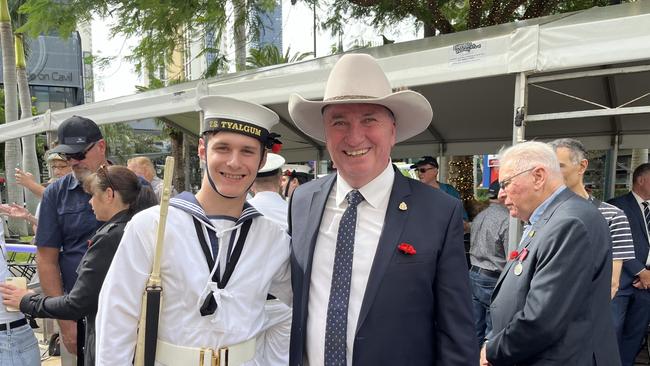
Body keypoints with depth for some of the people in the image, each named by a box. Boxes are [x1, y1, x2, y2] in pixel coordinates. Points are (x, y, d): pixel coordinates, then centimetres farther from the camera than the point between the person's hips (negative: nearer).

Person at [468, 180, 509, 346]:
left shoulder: (478, 217, 8)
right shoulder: (506, 220, -16)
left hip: (474, 275, 8)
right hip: (493, 279, -8)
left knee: (475, 331, 15)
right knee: (493, 333, 3)